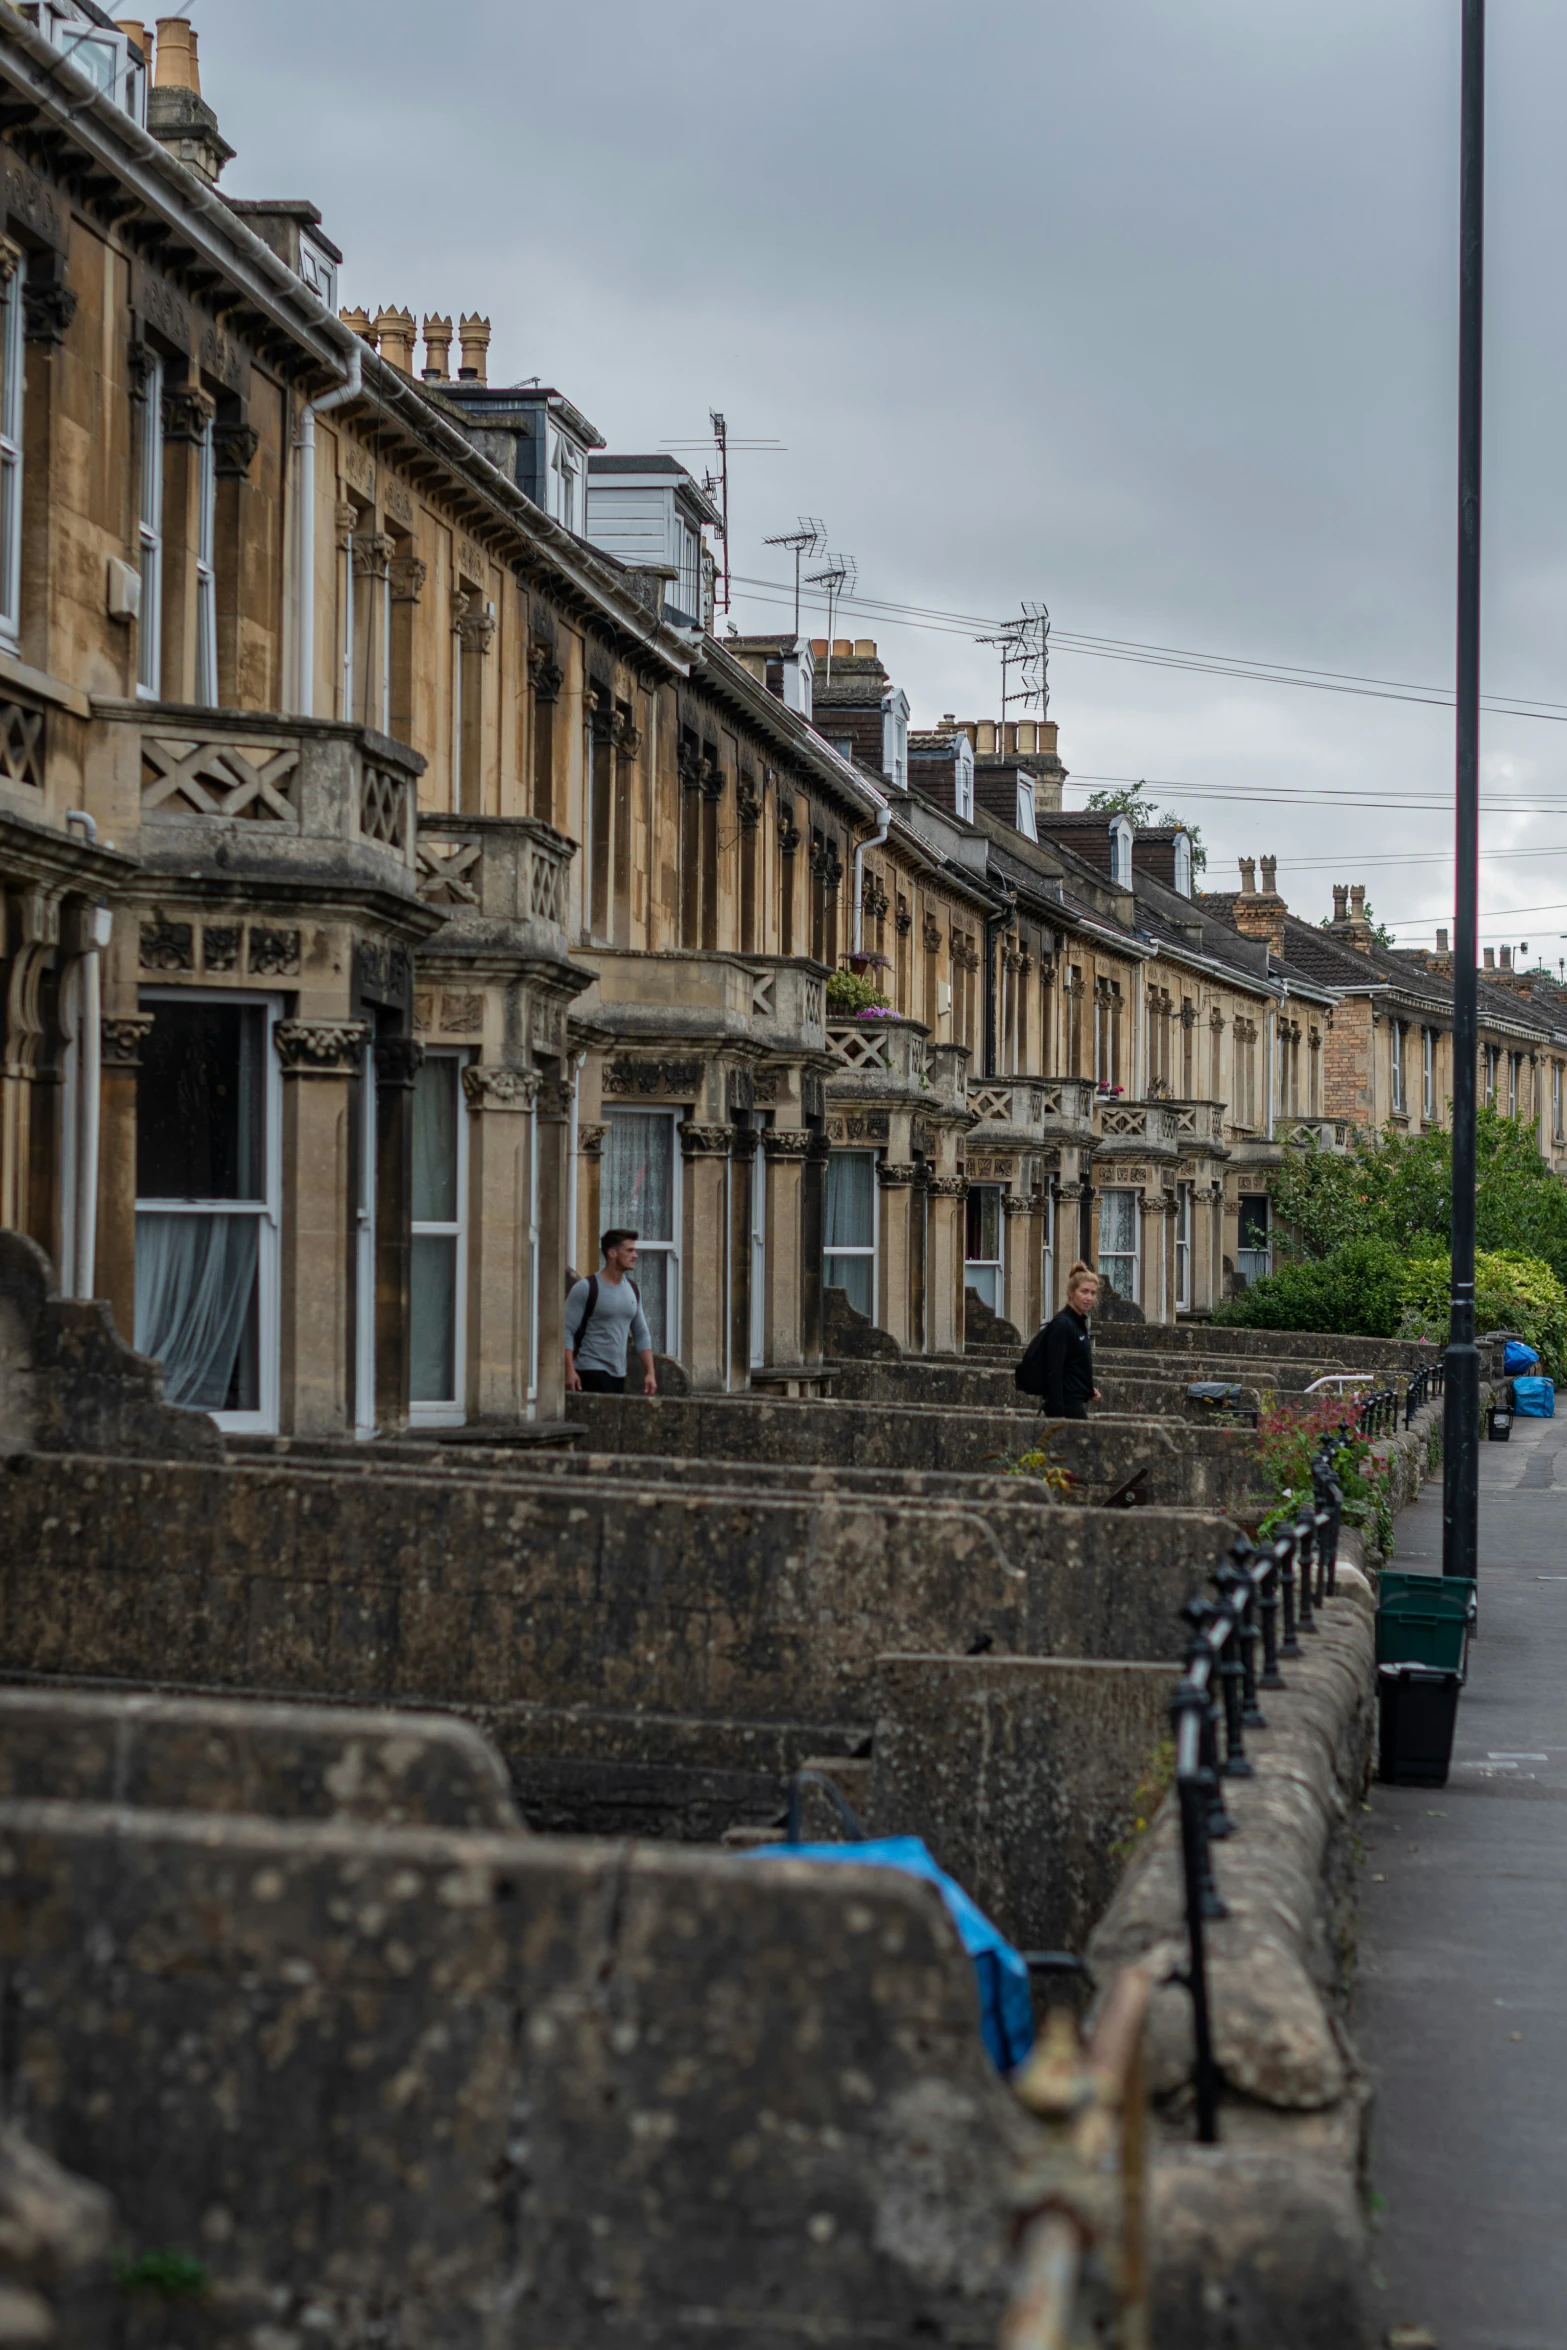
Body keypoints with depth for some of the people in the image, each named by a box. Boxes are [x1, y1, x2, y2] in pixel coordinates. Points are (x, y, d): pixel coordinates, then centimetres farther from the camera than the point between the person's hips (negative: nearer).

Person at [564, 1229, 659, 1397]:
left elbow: (642, 1334, 16)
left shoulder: (633, 1290, 12)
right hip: (591, 1372, -6)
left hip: (619, 1375, 6)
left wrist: (650, 1372, 7)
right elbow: (567, 1332, -11)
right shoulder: (586, 1289, -8)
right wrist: (570, 1370, -21)